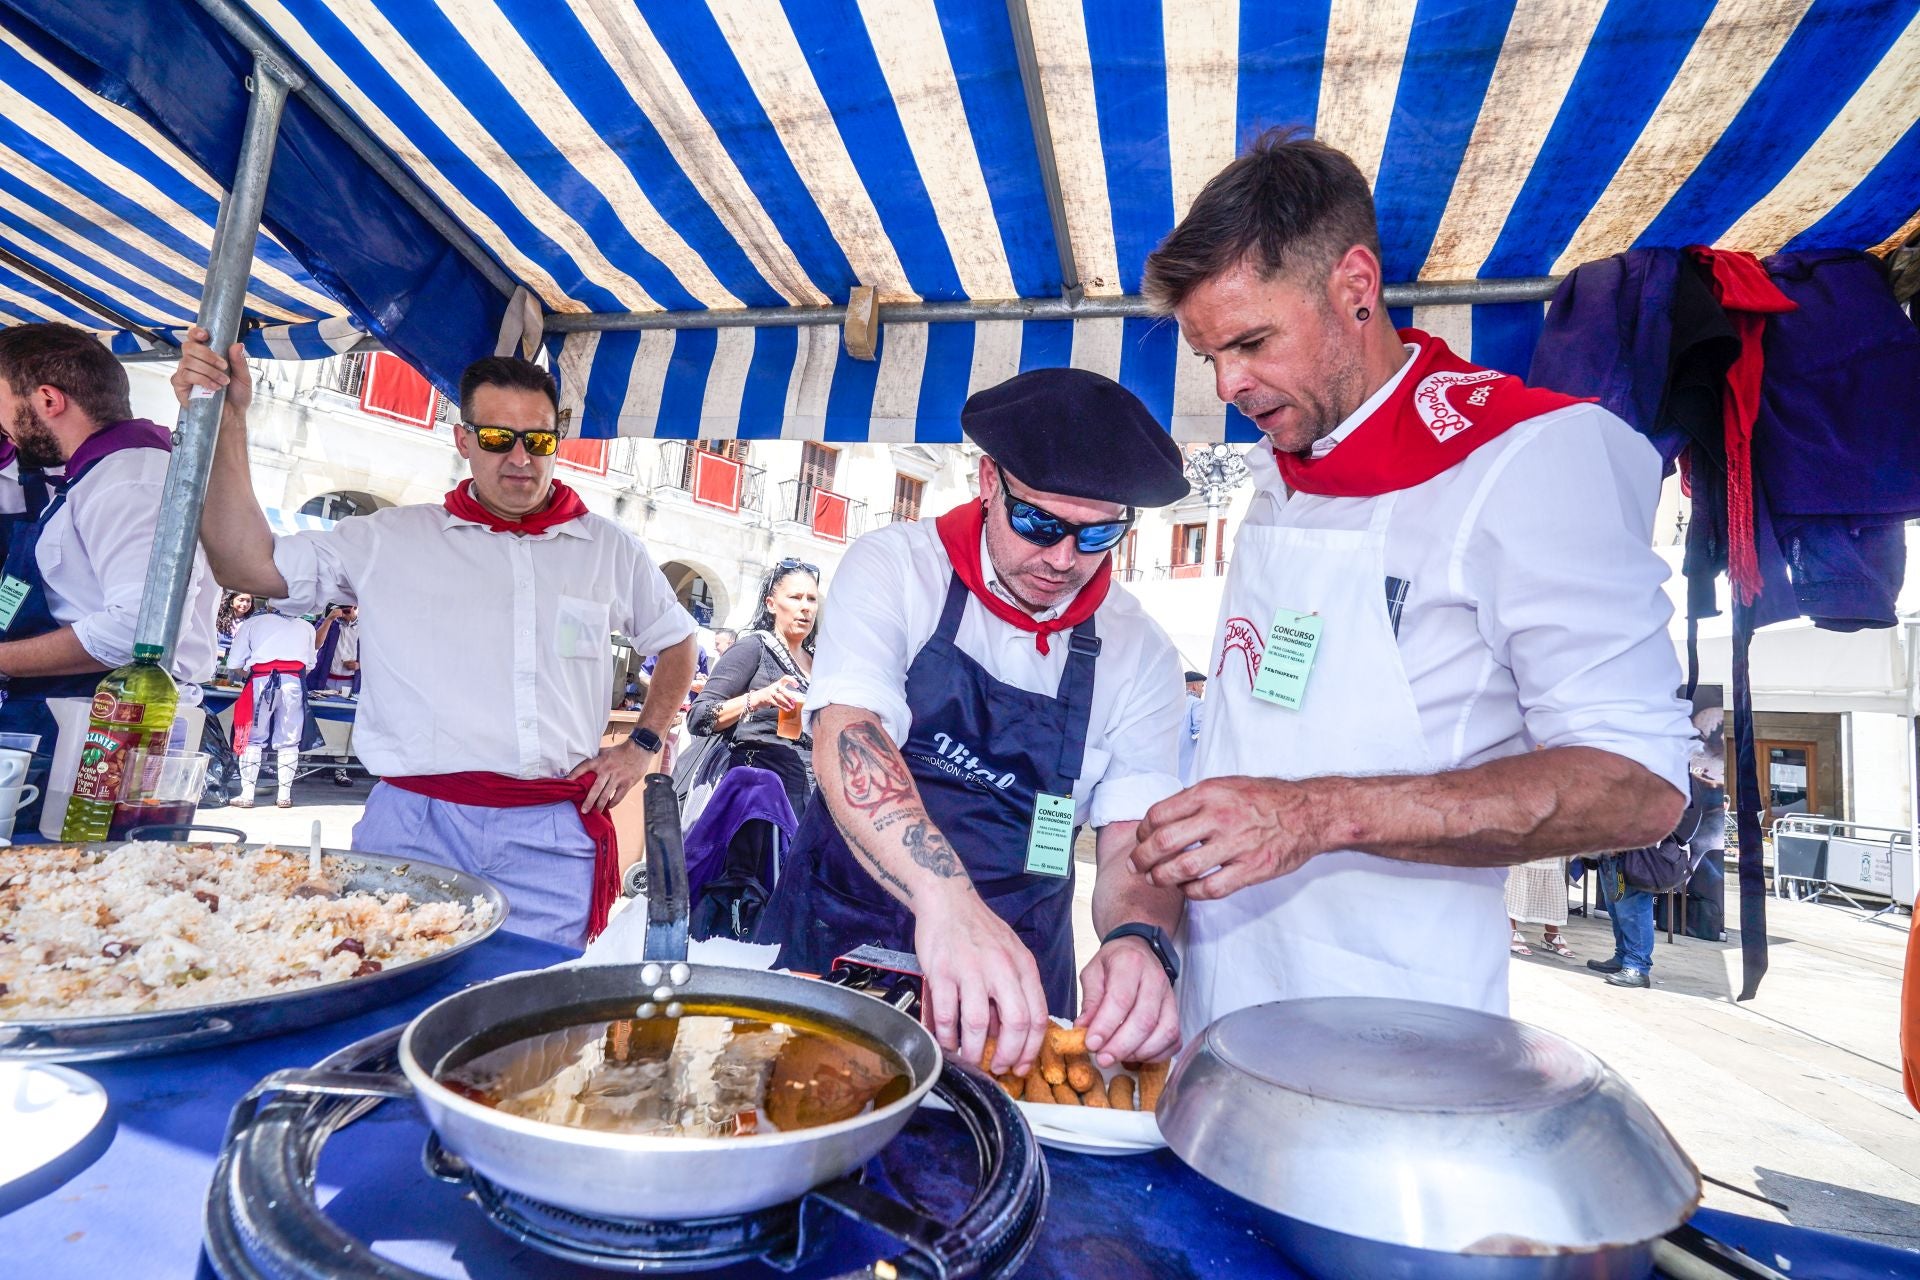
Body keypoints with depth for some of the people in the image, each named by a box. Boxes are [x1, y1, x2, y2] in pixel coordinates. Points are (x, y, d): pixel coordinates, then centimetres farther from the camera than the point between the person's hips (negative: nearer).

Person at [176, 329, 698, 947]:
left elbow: (676, 641, 19)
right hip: (415, 827, 0)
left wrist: (643, 745, 10)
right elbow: (249, 566, 0)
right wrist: (226, 425, -6)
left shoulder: (610, 549, 9)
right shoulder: (393, 541, 6)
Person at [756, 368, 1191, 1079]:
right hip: (842, 934, -1)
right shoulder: (895, 566, -8)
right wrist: (944, 897, -39)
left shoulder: (1140, 653, -2)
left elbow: (1135, 840, -7)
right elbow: (844, 734, -23)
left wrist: (1139, 939, -30)